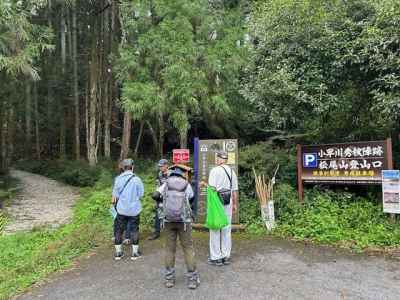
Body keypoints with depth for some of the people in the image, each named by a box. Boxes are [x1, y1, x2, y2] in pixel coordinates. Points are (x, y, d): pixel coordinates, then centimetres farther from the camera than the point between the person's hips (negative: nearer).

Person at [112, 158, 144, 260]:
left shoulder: (118, 179, -9)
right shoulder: (136, 179, -13)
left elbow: (115, 195, -4)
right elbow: (141, 194, -8)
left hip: (121, 209, 1)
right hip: (134, 209, -1)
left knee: (119, 230, 16)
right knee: (134, 230, 12)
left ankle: (118, 252, 25)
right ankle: (135, 252, 21)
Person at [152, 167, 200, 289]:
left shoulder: (166, 184, 4)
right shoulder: (187, 185, 4)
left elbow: (155, 196, -7)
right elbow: (192, 198, 17)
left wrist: (162, 199, 13)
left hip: (168, 220, 1)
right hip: (184, 220, -1)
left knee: (170, 248, 12)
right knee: (188, 248, 7)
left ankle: (169, 278, 17)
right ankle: (192, 279, 8)